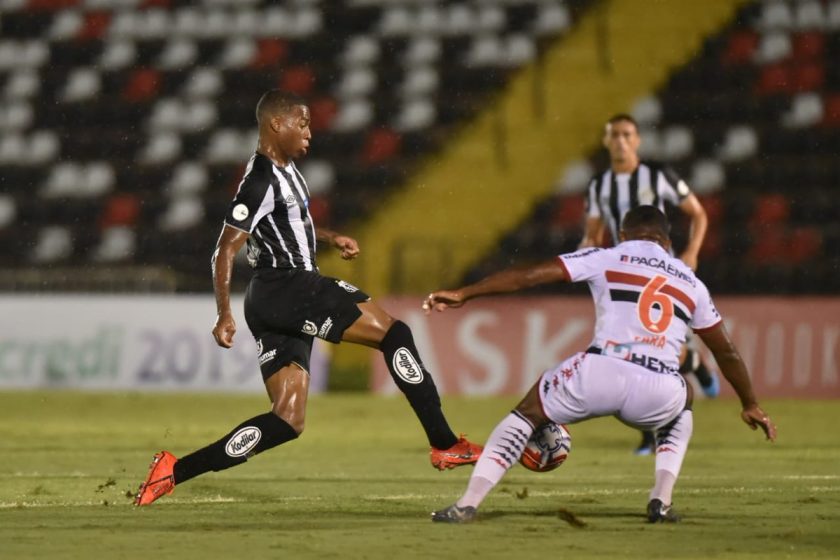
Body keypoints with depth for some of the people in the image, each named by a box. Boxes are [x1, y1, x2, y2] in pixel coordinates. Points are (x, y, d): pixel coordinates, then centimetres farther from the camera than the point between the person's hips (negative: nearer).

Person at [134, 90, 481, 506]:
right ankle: (445, 444, -14)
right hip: (283, 288, -10)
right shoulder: (262, 182, -13)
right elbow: (225, 250, -16)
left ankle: (175, 471, 2)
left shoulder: (284, 170, 18)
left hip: (292, 293, 10)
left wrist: (330, 238, 20)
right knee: (394, 333, -12)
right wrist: (224, 316, -21)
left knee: (288, 420, 5)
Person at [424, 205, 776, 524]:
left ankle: (468, 504, 7)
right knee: (681, 405, 38)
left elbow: (529, 275, 9)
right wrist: (750, 404, 47)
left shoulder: (606, 259, 15)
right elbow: (726, 352, 34)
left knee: (527, 414, 21)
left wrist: (464, 294, 14)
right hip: (657, 393, 2)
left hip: (600, 374, -2)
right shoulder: (691, 283, 25)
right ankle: (661, 500, 19)